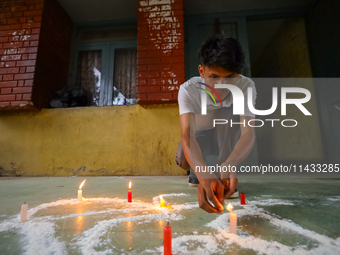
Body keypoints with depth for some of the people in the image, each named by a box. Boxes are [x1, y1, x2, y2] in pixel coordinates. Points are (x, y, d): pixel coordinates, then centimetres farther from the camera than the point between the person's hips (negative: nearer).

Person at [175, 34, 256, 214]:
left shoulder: (246, 86, -26)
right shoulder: (188, 89, -28)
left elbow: (249, 132, -37)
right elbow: (186, 134, -42)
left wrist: (229, 165, -57)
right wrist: (203, 174, -60)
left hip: (229, 139, 1)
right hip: (201, 139, 0)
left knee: (229, 112, -31)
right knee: (183, 159, -32)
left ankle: (225, 178, -21)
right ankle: (197, 173, 6)